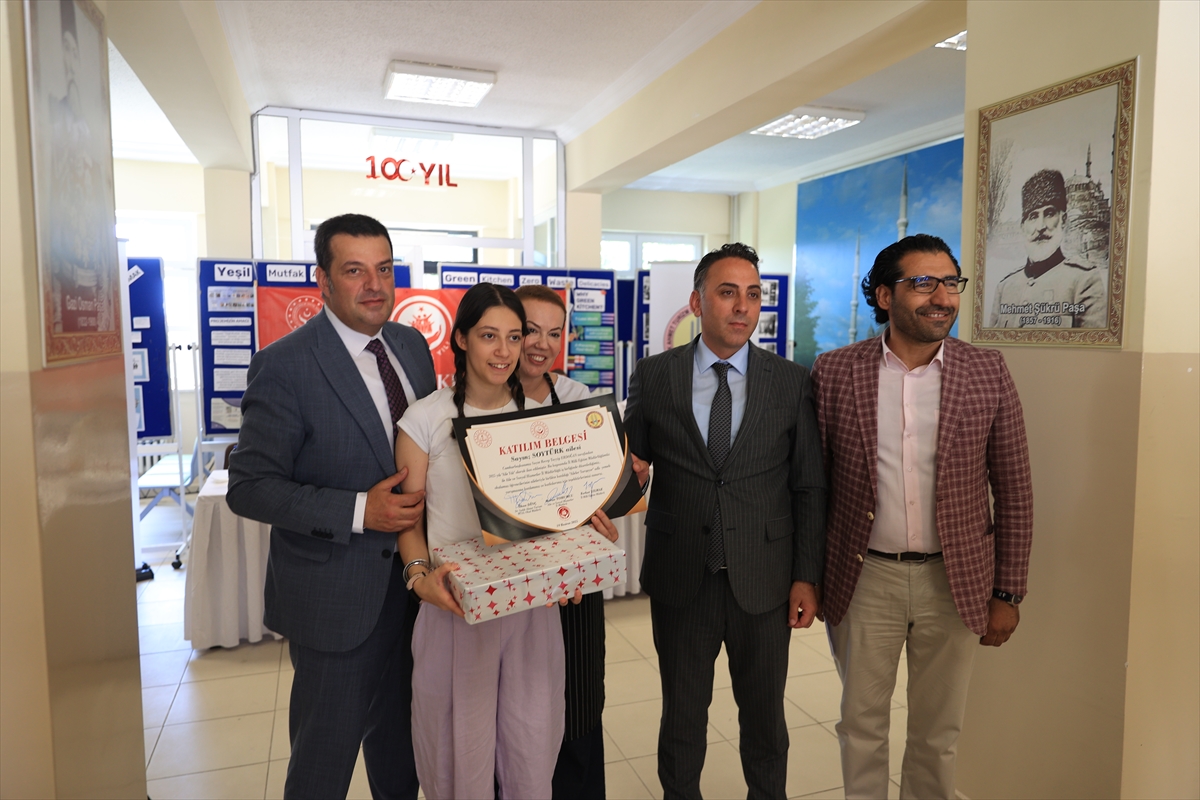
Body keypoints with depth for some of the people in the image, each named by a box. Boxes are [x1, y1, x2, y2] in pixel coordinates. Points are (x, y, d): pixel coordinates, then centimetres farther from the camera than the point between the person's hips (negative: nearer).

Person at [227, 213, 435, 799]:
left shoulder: (412, 345, 3)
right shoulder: (284, 365, -17)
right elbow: (249, 487, -16)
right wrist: (358, 511, -25)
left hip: (410, 583, 6)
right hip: (334, 596, -5)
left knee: (399, 747, 24)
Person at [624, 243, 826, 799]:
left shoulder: (792, 382, -1)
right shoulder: (654, 376, -1)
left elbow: (809, 487, 0)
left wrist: (807, 577, -2)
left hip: (764, 582, 0)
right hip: (679, 580, 0)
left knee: (764, 716, 18)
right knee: (682, 716, 17)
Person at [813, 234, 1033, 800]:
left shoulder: (988, 374, -3)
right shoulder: (834, 372, -5)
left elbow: (1014, 492, 1)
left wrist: (1007, 594, 1)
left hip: (955, 582, 1)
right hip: (864, 579, 0)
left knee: (938, 733, 17)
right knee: (861, 726, 16)